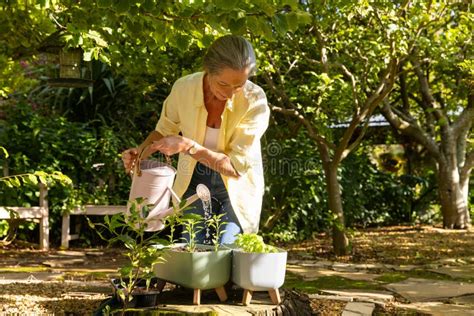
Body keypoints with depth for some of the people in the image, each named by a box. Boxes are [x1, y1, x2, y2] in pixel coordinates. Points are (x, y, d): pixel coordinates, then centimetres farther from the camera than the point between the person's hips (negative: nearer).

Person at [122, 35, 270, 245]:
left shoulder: (254, 101, -25)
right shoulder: (184, 88, -17)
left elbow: (236, 166, -24)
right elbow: (165, 129, 4)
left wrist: (188, 146, -31)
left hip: (236, 189, -2)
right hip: (196, 183, 3)